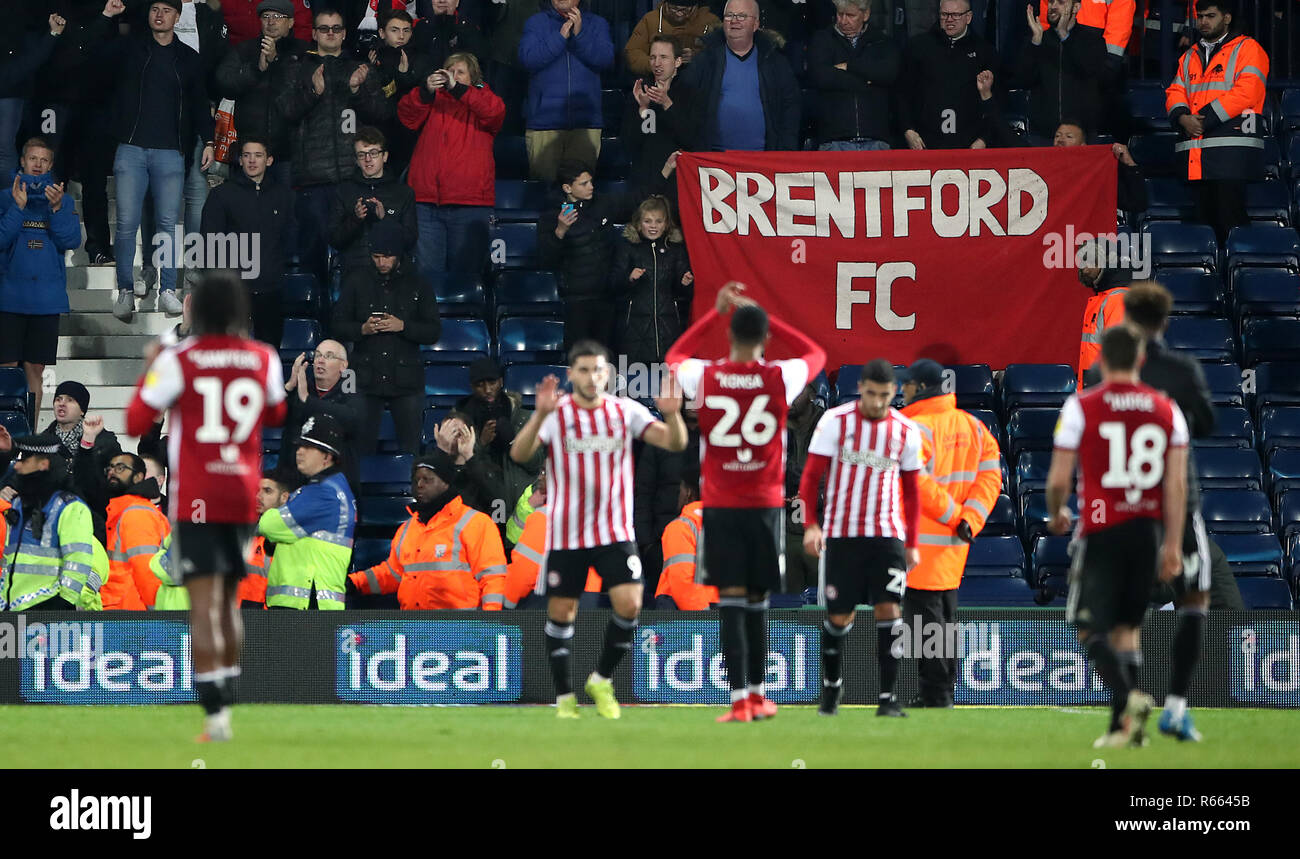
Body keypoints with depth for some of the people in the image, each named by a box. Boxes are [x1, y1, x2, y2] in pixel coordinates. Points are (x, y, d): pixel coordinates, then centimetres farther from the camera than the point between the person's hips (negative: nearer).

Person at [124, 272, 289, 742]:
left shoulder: (178, 360, -9)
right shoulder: (264, 359, 4)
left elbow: (135, 424, -3)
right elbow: (275, 416, 23)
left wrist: (149, 370, 10)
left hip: (195, 496, -4)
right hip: (243, 493, 4)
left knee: (203, 605, -7)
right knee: (228, 601, 19)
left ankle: (216, 715, -15)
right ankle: (227, 700, 20)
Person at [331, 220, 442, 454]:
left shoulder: (417, 285, 5)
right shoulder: (357, 282, 8)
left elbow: (434, 332, 2)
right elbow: (338, 327, 7)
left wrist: (403, 326, -14)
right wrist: (362, 329, -14)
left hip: (406, 381, -1)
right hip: (366, 380, 1)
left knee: (410, 452, 0)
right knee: (362, 448, 1)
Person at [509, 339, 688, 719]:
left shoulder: (626, 411, 0)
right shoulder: (555, 414, -6)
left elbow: (674, 443, -7)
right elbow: (519, 454, -20)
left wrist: (672, 414, -28)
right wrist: (539, 415, -36)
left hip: (615, 531, 1)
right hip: (565, 535, -1)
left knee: (629, 604, -13)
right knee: (561, 613, 3)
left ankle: (602, 680, 8)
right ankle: (565, 697, 17)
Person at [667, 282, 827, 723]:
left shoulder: (704, 377, -5)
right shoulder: (780, 377, -6)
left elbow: (674, 356, 19)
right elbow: (816, 354, 17)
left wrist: (716, 311, 22)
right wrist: (765, 317, 17)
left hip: (719, 505, -1)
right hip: (766, 504, 1)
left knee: (731, 602, -2)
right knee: (758, 602, 12)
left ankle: (740, 699, -10)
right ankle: (757, 693, 22)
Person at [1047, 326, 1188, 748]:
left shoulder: (1080, 407, -5)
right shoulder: (1167, 410, 4)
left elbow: (1058, 480, -4)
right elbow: (1177, 484, 0)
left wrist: (1056, 514, 17)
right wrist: (1173, 545, 3)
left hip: (1101, 531, -4)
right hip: (1147, 530, 4)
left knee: (1091, 630, 0)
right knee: (1127, 627, 15)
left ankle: (1128, 697, -25)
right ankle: (1122, 726, 11)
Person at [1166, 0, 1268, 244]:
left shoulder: (1247, 49, 2)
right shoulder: (1190, 57, 23)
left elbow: (1245, 92, -11)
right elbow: (1175, 93, 18)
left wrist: (1205, 119, -14)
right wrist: (1183, 118, -6)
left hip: (1232, 151, -7)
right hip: (1195, 149, 7)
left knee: (1231, 219, -13)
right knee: (1204, 216, 5)